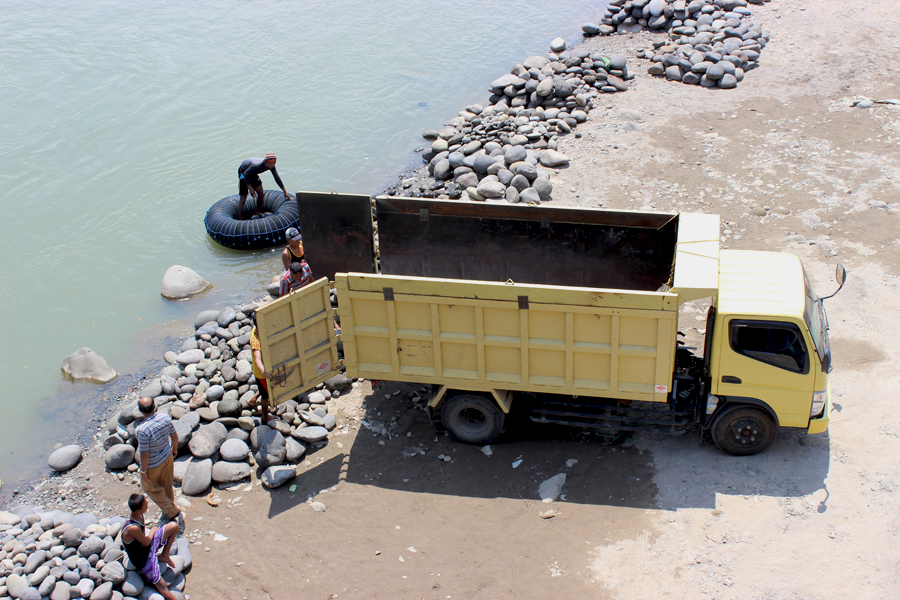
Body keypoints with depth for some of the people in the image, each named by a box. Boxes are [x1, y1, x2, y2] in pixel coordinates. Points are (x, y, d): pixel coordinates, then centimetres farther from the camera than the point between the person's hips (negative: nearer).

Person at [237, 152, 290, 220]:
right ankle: (239, 219, -5)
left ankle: (256, 214, 23)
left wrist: (285, 192, -7)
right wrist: (250, 188, -35)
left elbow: (277, 178, -8)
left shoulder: (271, 166, -19)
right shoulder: (257, 165, -40)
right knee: (243, 198, -11)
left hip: (253, 173, 7)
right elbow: (245, 174, -33)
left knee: (261, 194, 5)